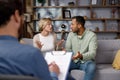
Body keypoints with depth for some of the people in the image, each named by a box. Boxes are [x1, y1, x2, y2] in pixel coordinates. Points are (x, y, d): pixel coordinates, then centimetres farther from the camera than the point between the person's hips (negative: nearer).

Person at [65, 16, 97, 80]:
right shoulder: (71, 34, 3)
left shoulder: (92, 35, -12)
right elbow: (67, 49, 2)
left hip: (86, 61, -3)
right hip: (73, 61, 3)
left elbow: (92, 53, -21)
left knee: (91, 67, -36)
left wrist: (81, 56, -41)